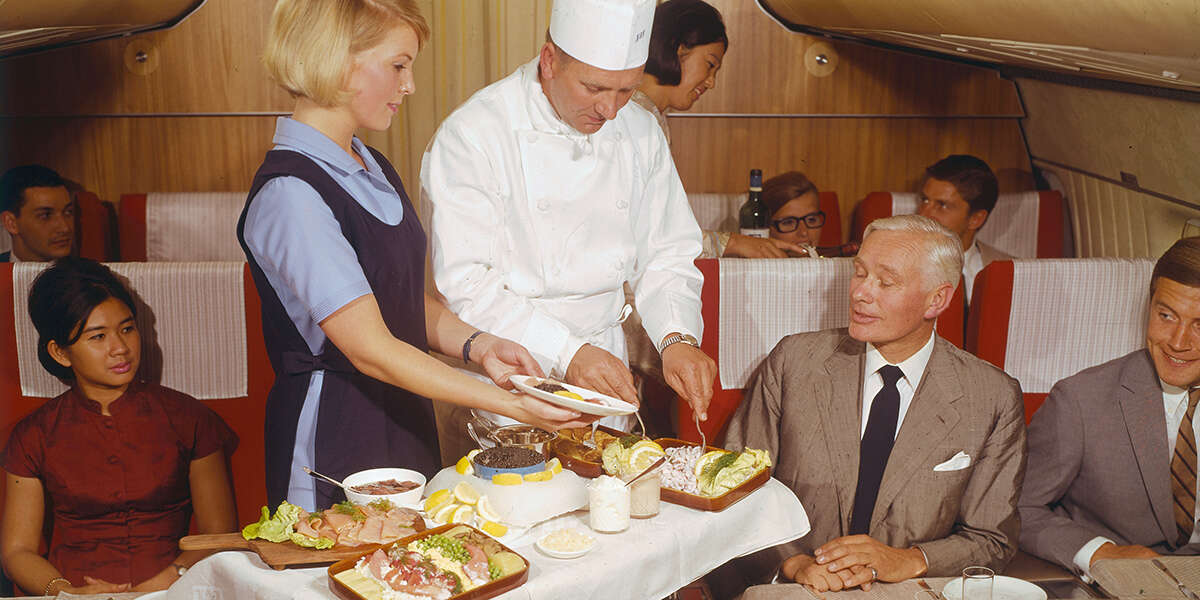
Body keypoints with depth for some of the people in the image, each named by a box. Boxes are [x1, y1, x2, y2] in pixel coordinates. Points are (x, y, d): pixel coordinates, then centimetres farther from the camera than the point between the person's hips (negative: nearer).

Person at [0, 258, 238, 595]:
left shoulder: (187, 418, 6)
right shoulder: (34, 437, 9)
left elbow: (220, 536, 4)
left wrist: (166, 581, -12)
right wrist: (63, 591, -11)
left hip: (168, 594, 0)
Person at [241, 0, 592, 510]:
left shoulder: (372, 169, 9)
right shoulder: (290, 195, -20)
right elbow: (371, 350, -23)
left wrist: (476, 345, -6)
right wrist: (511, 405, -25)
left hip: (406, 423, 8)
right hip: (332, 443, -8)